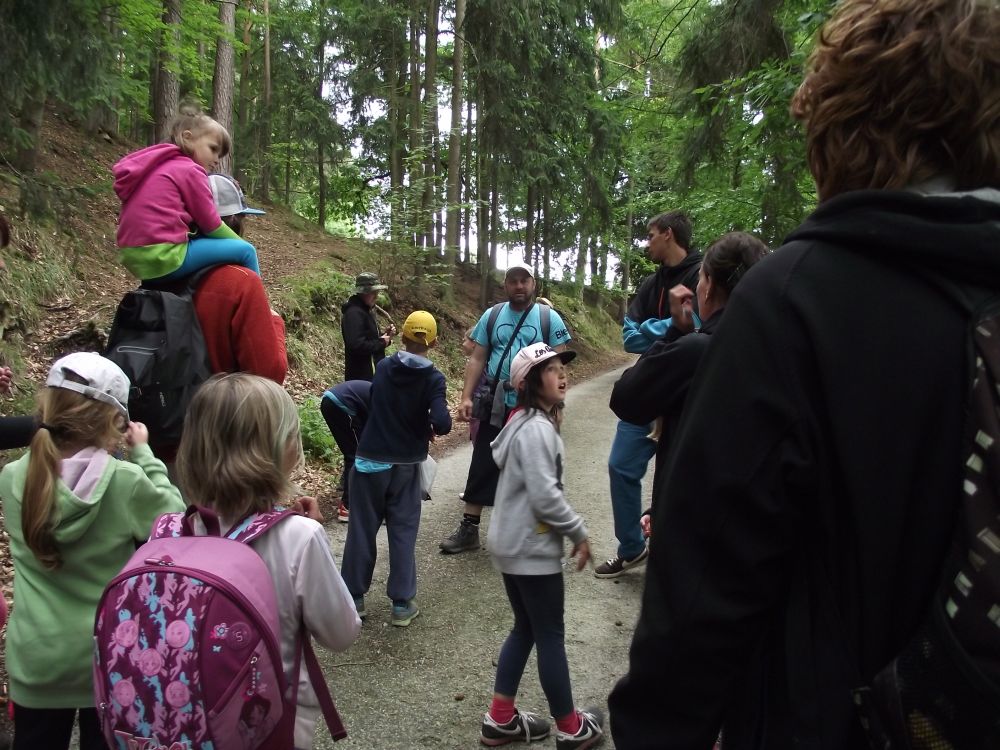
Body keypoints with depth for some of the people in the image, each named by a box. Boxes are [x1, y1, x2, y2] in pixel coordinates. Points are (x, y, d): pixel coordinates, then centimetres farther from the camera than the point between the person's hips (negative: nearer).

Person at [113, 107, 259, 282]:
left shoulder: (157, 166, 20)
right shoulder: (190, 171, -5)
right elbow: (212, 226, -3)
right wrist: (240, 244, 12)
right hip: (163, 256, -10)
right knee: (245, 251, -4)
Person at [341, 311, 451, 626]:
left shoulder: (382, 367, -2)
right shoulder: (433, 378, -11)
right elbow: (442, 423, -21)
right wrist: (430, 429, -1)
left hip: (370, 461, 2)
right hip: (406, 466, -1)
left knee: (362, 529, 11)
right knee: (403, 533, 8)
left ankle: (354, 598, 21)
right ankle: (402, 604, 13)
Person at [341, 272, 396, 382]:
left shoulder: (366, 311, 15)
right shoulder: (354, 313, -18)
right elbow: (356, 345, -28)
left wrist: (385, 336, 4)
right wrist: (381, 343, -16)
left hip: (371, 374, 10)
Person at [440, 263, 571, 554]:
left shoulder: (549, 318, -2)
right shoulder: (491, 316, 5)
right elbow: (477, 359, 5)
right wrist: (467, 397, -5)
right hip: (496, 407, 2)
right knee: (483, 467, 6)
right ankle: (469, 529, 16)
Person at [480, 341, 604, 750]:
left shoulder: (528, 422, 11)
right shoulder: (537, 427, -20)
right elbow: (545, 495, -26)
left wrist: (568, 532, 13)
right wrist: (578, 533, -13)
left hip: (512, 545, 10)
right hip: (532, 549, -10)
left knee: (525, 630, 19)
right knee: (551, 636, 5)